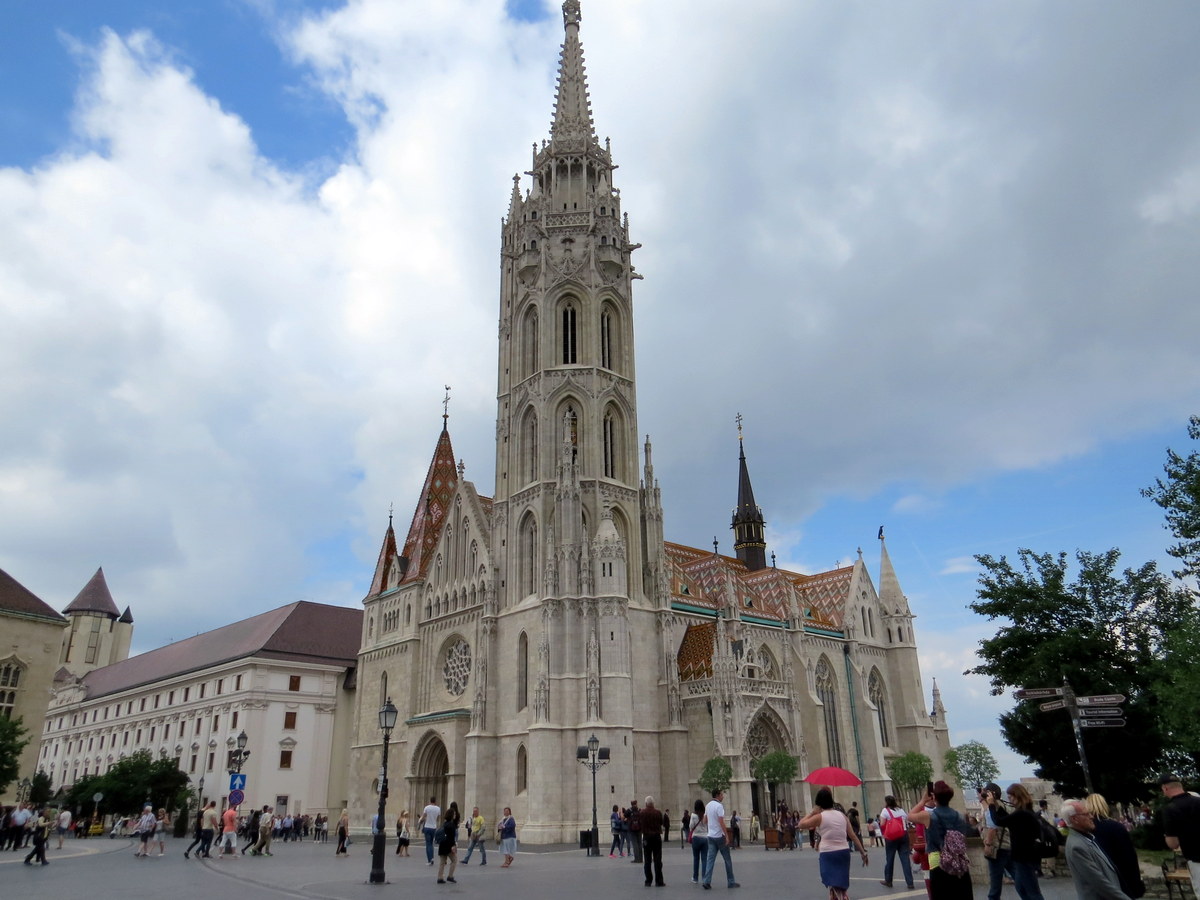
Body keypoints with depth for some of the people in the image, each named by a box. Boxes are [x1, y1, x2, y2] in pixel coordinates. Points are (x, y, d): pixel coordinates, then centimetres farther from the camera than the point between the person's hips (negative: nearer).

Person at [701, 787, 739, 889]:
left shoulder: (708, 806, 9)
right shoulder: (719, 806, -16)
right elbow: (721, 822, -20)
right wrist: (727, 836, -16)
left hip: (711, 836, 7)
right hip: (720, 836, -7)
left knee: (710, 859, 2)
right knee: (727, 860, 7)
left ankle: (707, 881, -7)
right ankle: (731, 882, 13)